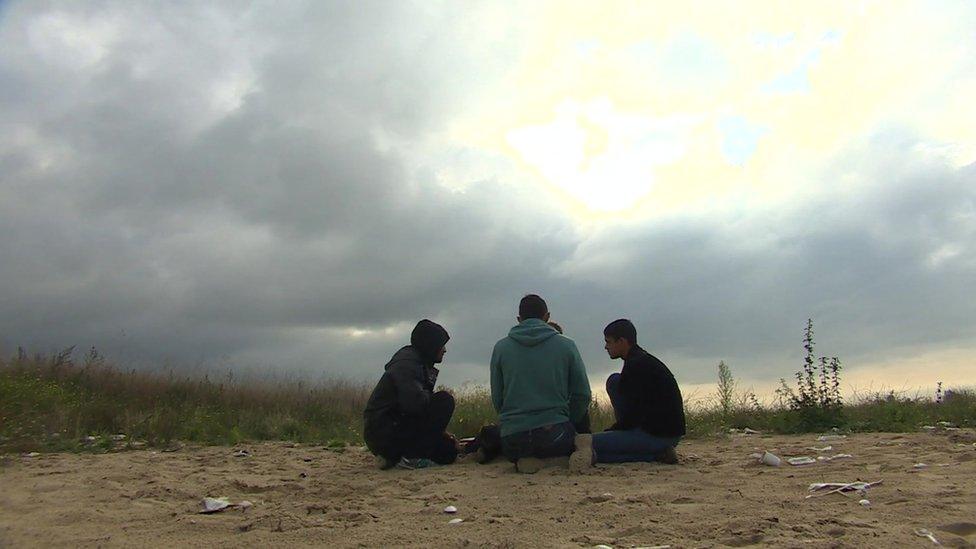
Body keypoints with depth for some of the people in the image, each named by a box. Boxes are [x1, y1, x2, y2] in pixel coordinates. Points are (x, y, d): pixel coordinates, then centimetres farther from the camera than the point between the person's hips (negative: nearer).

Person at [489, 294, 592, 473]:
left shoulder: (501, 347, 3)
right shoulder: (566, 345, 1)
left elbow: (497, 399, 7)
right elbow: (582, 395, 3)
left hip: (512, 438, 1)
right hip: (555, 434, 0)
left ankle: (522, 459, -1)